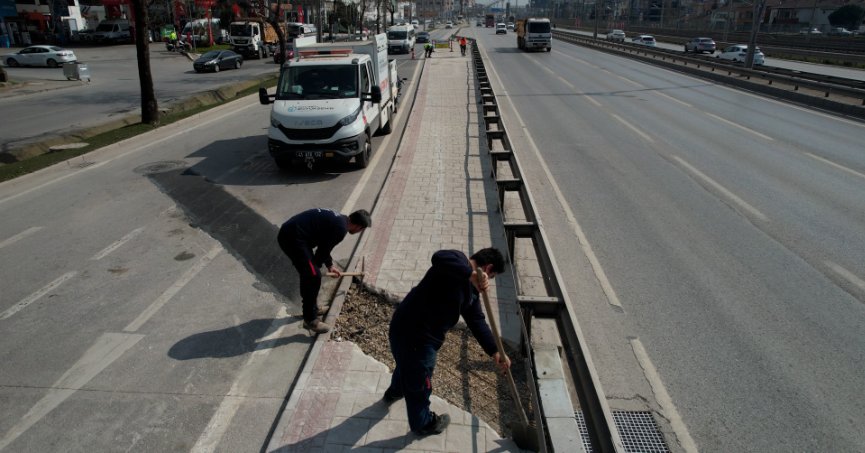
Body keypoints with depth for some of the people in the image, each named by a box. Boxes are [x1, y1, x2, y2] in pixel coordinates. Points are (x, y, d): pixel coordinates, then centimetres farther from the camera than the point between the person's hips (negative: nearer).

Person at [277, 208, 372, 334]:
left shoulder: (338, 219, 17)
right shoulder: (340, 228, -13)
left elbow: (323, 245, 30)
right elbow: (323, 250, -6)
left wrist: (330, 265, 39)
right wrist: (315, 267, 11)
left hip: (288, 232, 10)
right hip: (293, 238, -10)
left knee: (308, 272, 23)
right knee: (313, 277, -4)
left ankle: (310, 307, 39)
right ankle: (310, 320, 7)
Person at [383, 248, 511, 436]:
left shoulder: (471, 289, 10)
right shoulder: (459, 261, -17)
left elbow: (477, 321, 7)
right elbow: (439, 258, -41)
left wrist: (495, 352, 0)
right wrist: (471, 275, -44)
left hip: (421, 333, 10)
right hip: (412, 333, -10)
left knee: (408, 365, 39)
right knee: (420, 382, 16)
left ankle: (394, 392, 70)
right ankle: (423, 423, 44)